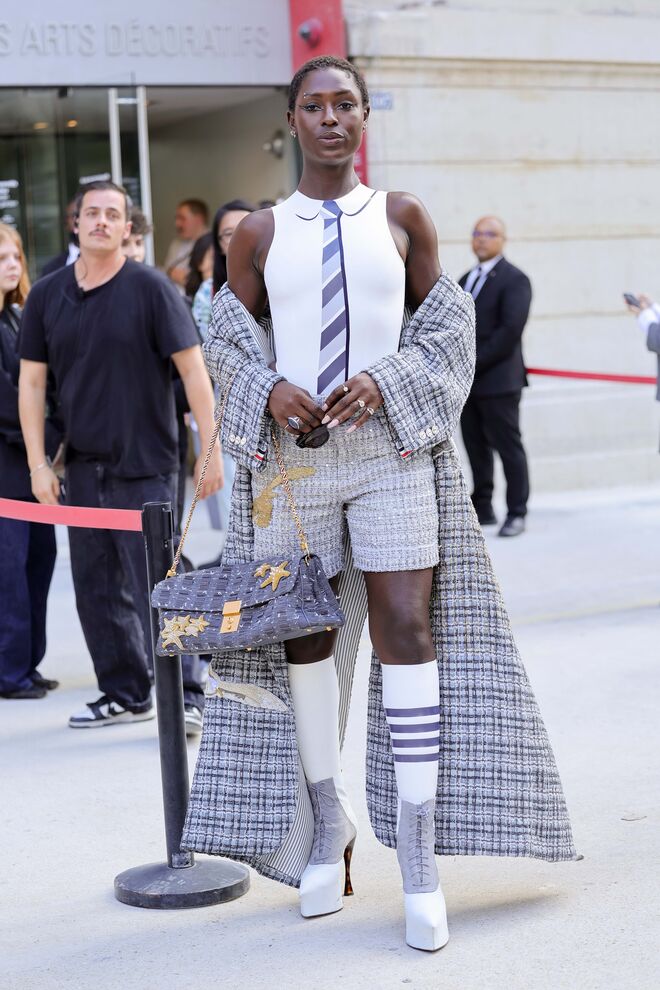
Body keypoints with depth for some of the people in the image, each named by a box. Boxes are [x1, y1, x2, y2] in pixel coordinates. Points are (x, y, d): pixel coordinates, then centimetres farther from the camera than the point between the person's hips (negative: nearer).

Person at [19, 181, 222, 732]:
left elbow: (193, 370, -7)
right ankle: (124, 693, 22)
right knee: (97, 585, 10)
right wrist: (38, 464, 2)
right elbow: (31, 382, 9)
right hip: (83, 465, 5)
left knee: (156, 581, -8)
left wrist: (211, 449, -12)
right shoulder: (47, 296, 7)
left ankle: (185, 695, -1)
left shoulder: (149, 288, -6)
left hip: (145, 465, -5)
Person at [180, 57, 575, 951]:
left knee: (408, 631, -9)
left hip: (391, 450, -1)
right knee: (304, 634, 8)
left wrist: (383, 380, -11)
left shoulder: (401, 217, 6)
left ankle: (419, 861, -6)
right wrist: (272, 390, -11)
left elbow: (448, 321, 7)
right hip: (292, 457, 2)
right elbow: (229, 335, 10)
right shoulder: (260, 233, 7)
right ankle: (327, 822, 27)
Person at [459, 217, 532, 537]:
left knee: (509, 447, -3)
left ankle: (516, 514, 3)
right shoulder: (467, 279, 19)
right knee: (476, 447, 9)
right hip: (468, 381, 7)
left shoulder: (514, 279, -6)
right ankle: (482, 508, 17)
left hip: (498, 379, -7)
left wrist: (474, 362, -17)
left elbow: (510, 330, -15)